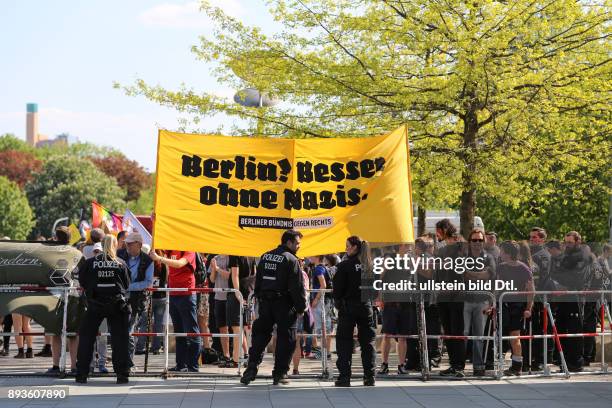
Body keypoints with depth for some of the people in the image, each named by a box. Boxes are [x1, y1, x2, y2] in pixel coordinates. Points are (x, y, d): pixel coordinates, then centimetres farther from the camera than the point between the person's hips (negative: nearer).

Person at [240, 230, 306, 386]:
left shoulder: (265, 257, 11)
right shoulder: (291, 260, -10)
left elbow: (258, 281, 14)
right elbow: (297, 287, -12)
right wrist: (301, 307, -4)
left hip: (265, 303, 6)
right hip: (284, 305, -6)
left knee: (260, 335, 11)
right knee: (285, 338, 3)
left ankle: (251, 369, 3)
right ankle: (279, 374, 4)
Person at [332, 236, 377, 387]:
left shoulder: (345, 265, -11)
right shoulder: (369, 265, 2)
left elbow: (337, 289, -9)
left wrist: (338, 302, 8)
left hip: (348, 307, -4)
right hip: (366, 307, 4)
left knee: (344, 342, 2)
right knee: (367, 342, 10)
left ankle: (344, 377, -3)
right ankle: (369, 376, 9)